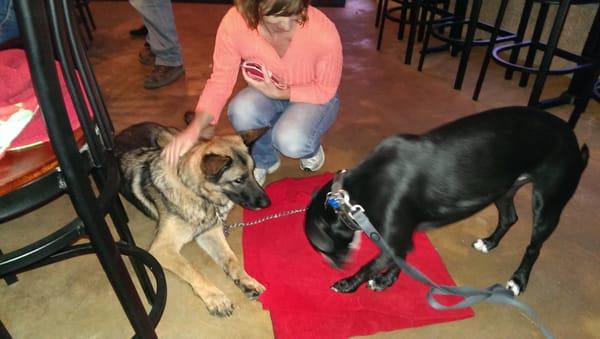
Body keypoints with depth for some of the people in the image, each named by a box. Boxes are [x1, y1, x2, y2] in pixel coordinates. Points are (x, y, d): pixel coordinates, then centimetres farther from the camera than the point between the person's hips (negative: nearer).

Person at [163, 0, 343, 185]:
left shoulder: (324, 32, -32)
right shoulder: (234, 22, -27)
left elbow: (326, 90, -15)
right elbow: (220, 81, -19)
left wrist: (280, 94, -28)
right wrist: (195, 127, -35)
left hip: (315, 97, -2)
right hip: (269, 90, 3)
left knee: (291, 142, -32)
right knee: (240, 112, -31)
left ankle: (308, 146, 7)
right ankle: (262, 160, 2)